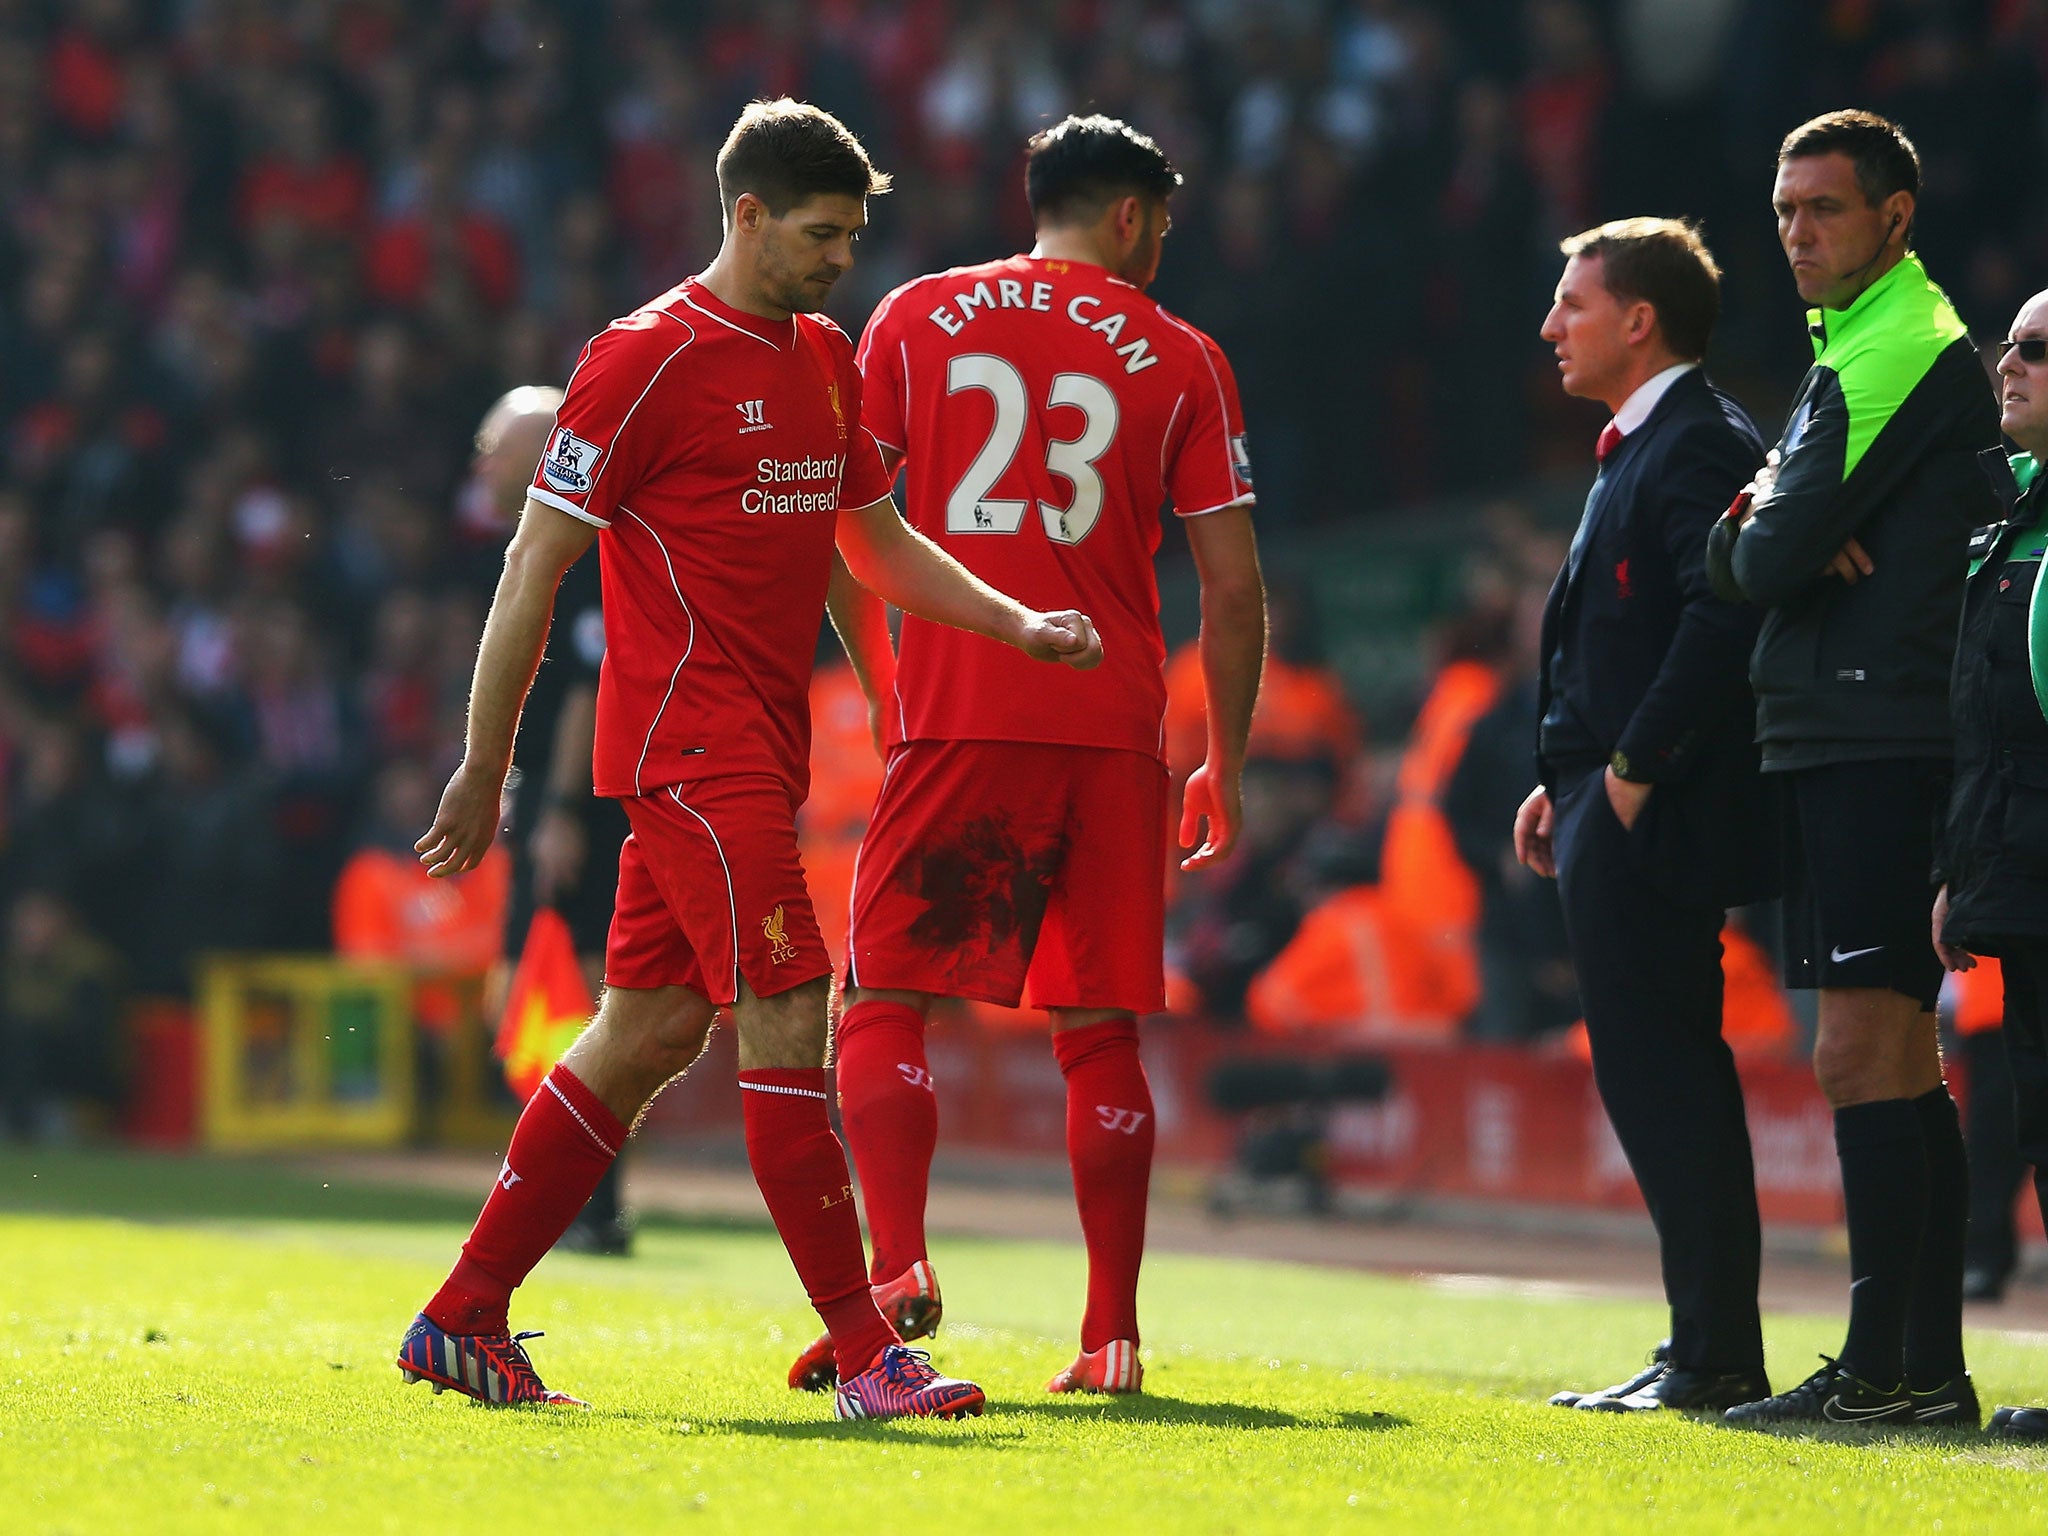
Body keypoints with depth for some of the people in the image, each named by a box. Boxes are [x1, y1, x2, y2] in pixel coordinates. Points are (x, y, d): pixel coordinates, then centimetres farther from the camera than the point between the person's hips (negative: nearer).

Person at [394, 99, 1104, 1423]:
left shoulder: (826, 358, 15)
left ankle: (464, 1323, 17)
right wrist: (484, 772, -7)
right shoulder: (647, 359, -10)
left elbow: (875, 541, 25)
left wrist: (1018, 623, 10)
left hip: (759, 752, 9)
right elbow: (536, 566, -8)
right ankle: (866, 1355, -13)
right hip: (690, 747, -9)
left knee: (649, 1034, 10)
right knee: (788, 1024, -13)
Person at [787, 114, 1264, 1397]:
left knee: (886, 1001, 3)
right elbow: (1235, 588, 5)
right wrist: (1226, 767, 14)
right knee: (1099, 1030, 7)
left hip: (953, 714, -1)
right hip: (1113, 729, 1)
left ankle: (898, 1265, -18)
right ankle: (1112, 1334, 4)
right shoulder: (1183, 360, 8)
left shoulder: (918, 319, 9)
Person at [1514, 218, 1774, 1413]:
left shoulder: (1703, 447, -12)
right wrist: (1569, 782, 15)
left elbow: (1723, 618, -24)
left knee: (1664, 1077, -10)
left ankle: (1717, 1358, -8)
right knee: (1655, 1079, 11)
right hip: (1617, 820, 10)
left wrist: (1634, 767, -20)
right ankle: (1706, 1350, 14)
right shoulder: (1640, 450, 20)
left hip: (1656, 822, -10)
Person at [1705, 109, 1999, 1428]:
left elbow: (1768, 558, -16)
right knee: (1901, 1059, 10)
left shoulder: (1896, 354, -12)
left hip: (1875, 739, -10)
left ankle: (1884, 1366, -14)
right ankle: (1930, 1369, 12)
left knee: (1863, 1057, -12)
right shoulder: (1859, 350, 22)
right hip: (1857, 738, 10)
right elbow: (1733, 553, 20)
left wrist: (1756, 542, 6)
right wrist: (1769, 538, -2)